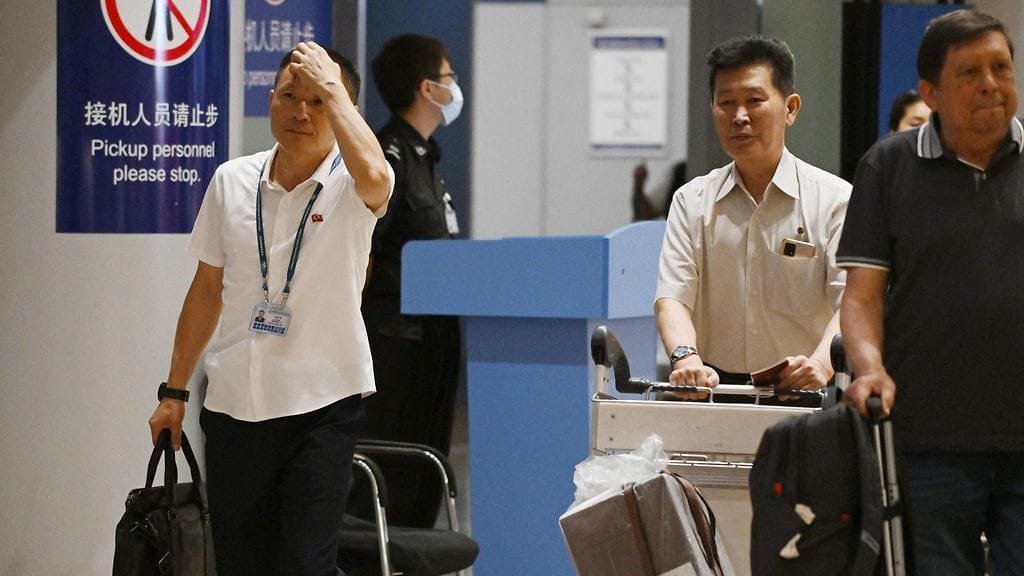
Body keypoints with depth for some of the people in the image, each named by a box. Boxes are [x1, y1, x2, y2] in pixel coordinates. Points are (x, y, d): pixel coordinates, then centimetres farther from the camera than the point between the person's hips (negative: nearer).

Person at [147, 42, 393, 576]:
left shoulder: (350, 188, -6)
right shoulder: (232, 180, 6)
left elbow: (373, 175, -34)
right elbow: (207, 288, 14)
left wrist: (330, 86, -23)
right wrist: (174, 392, 15)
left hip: (322, 406, -4)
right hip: (232, 406, 4)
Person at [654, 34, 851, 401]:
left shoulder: (835, 199, 4)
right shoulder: (692, 202, 13)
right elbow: (672, 296, 1)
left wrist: (822, 362, -28)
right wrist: (686, 357, -21)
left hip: (803, 397, -2)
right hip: (714, 387, 3)